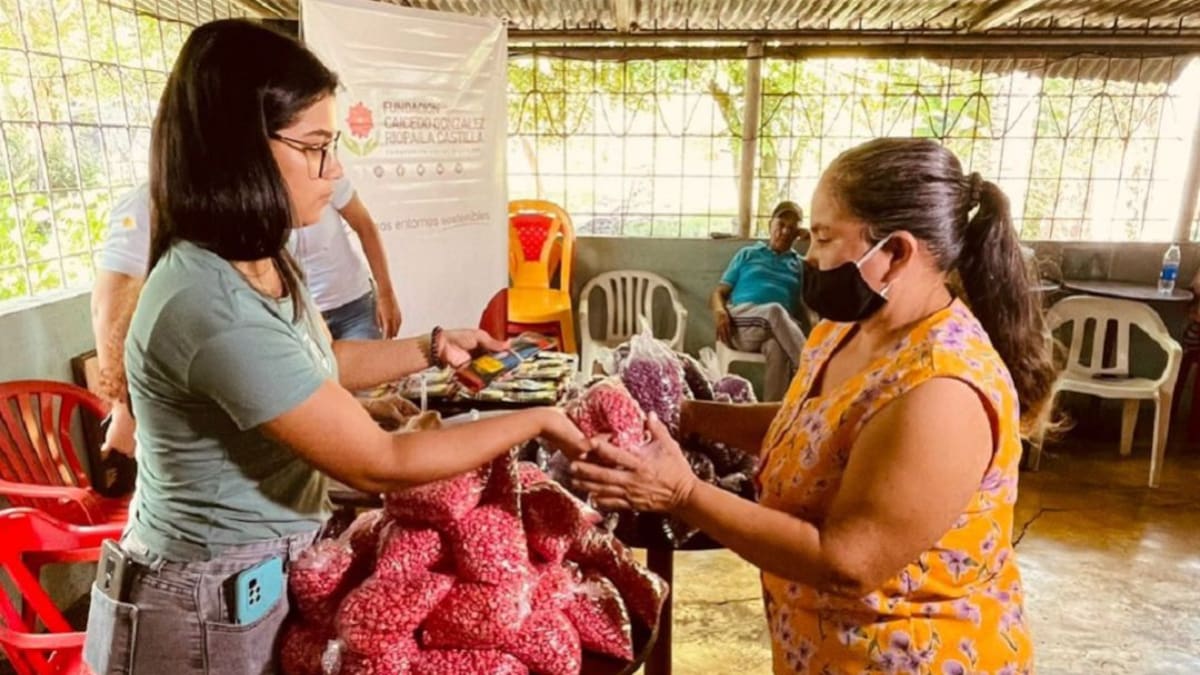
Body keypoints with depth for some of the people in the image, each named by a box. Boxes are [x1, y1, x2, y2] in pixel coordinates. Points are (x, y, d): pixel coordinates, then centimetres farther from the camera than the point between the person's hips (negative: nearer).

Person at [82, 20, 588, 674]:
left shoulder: (258, 261, -2)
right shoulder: (212, 309, -32)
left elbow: (317, 364, 15)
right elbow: (380, 465, -28)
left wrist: (433, 347, 6)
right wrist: (535, 420, -19)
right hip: (210, 613, -8)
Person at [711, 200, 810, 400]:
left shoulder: (801, 264, 26)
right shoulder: (747, 254, 25)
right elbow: (718, 293, 17)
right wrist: (719, 310, -8)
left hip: (779, 328, 1)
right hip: (739, 322, -1)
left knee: (777, 347, -39)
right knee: (775, 311, -37)